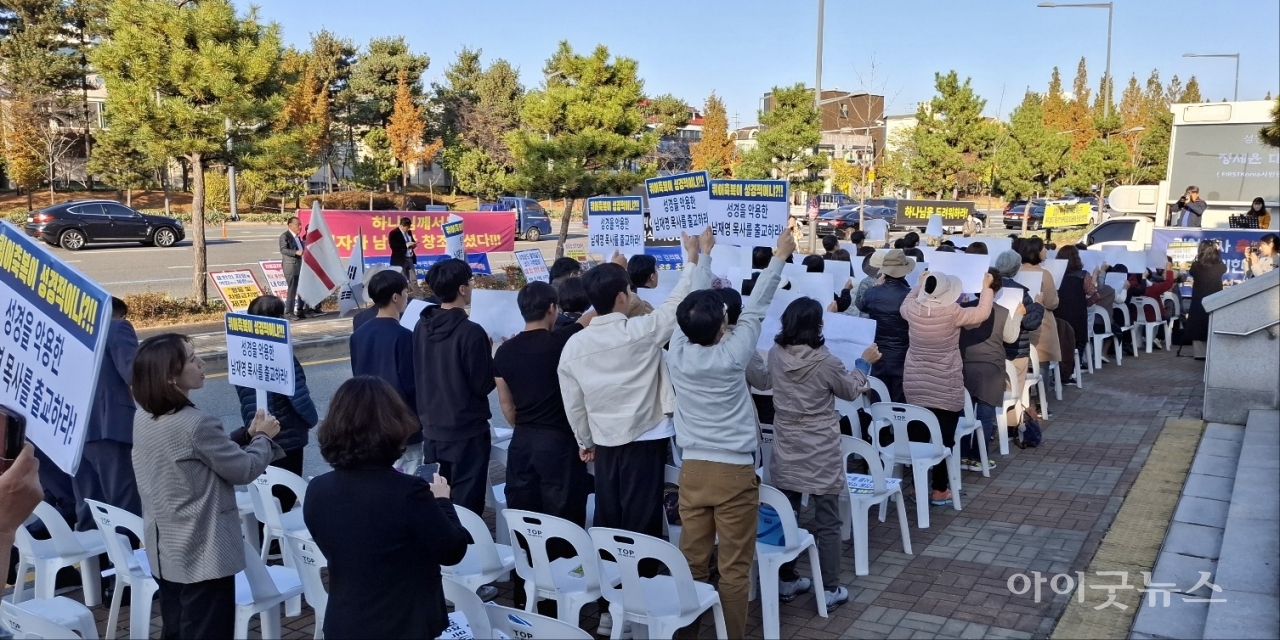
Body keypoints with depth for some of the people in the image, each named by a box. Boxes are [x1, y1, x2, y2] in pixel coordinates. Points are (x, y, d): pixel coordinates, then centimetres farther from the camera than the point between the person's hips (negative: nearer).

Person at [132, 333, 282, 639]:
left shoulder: (144, 417, 2)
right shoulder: (196, 423, -25)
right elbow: (243, 470, -13)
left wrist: (246, 434, 8)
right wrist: (263, 437, 2)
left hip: (166, 553, 8)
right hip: (202, 556, -8)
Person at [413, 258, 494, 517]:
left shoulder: (421, 327, 1)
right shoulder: (471, 332, -20)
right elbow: (482, 386, -15)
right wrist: (494, 356, -1)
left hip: (432, 429, 7)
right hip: (467, 432, -7)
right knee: (466, 505, 3)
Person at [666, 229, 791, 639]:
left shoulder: (677, 351, -7)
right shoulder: (731, 355, -14)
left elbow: (690, 306, 9)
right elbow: (756, 308, -4)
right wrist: (780, 257, 7)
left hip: (693, 469, 4)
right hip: (734, 471, -4)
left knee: (692, 562, 11)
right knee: (734, 568, 6)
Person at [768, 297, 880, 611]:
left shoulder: (775, 354, -7)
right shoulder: (826, 362, -19)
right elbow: (850, 391, 0)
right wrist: (865, 362, 16)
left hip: (786, 451, 5)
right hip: (821, 455, -5)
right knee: (827, 524, 6)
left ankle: (785, 581, 26)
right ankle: (830, 590, 13)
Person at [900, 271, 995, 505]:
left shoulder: (912, 309, -5)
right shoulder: (952, 313, -17)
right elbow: (982, 312, -2)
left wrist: (919, 285, 32)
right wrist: (986, 288, 12)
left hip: (915, 385, 4)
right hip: (945, 388, -4)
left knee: (918, 436, 10)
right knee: (943, 438, 4)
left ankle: (918, 485, 18)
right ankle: (939, 490, 10)